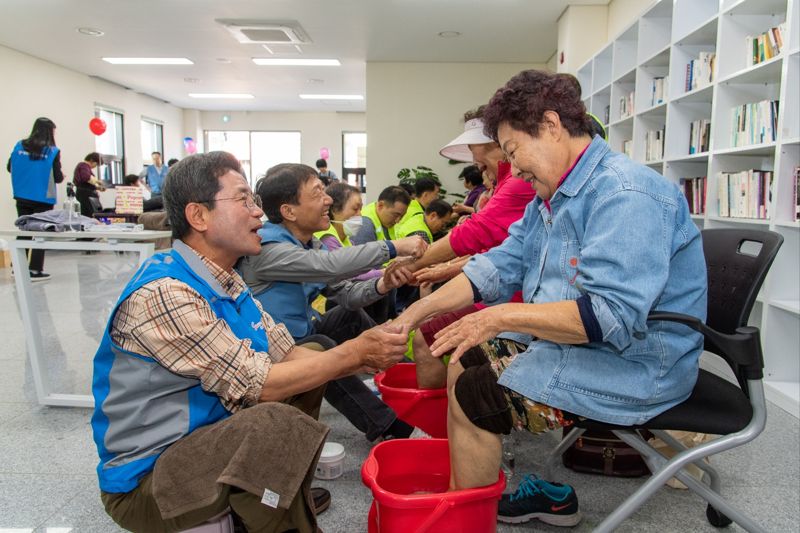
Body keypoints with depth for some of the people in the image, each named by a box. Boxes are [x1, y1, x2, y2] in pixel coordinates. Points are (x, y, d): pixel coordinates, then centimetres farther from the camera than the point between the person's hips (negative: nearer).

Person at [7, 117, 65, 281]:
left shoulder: (19, 146, 1)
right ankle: (35, 270, 6)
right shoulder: (53, 151, -10)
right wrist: (61, 176, 13)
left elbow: (9, 168, 10)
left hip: (22, 197, 4)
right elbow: (58, 178, -10)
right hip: (43, 198, -4)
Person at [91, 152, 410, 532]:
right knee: (279, 424, -34)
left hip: (210, 434, 10)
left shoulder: (228, 283, 6)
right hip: (147, 476, -9)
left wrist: (366, 355, -12)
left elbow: (287, 355, 2)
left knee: (311, 361, 11)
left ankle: (287, 497, 19)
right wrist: (355, 352, -19)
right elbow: (257, 385, -26)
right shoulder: (163, 294, -25)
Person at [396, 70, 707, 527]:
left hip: (635, 364, -10)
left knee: (473, 393, -16)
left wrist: (503, 317, -25)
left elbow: (610, 316, -31)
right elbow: (499, 265, 11)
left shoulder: (626, 194, -22)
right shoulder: (551, 197, 11)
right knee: (463, 362, 11)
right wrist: (418, 312, 3)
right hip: (568, 340, 10)